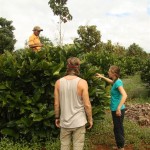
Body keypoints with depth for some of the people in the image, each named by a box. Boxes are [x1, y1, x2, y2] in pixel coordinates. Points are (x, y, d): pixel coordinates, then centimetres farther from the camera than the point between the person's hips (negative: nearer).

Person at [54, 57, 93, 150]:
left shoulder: (58, 82, -4)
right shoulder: (82, 82, -13)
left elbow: (56, 104, 1)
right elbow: (87, 105, -12)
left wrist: (57, 117, 15)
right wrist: (90, 119, 2)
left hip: (64, 122, 3)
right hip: (79, 122, -3)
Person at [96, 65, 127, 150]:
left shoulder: (118, 82, -20)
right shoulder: (116, 81, 7)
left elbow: (124, 95, -31)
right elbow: (111, 82, 34)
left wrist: (118, 108, -34)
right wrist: (102, 77, 32)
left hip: (118, 110, -9)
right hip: (116, 109, 9)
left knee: (118, 129, 3)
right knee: (119, 128, 20)